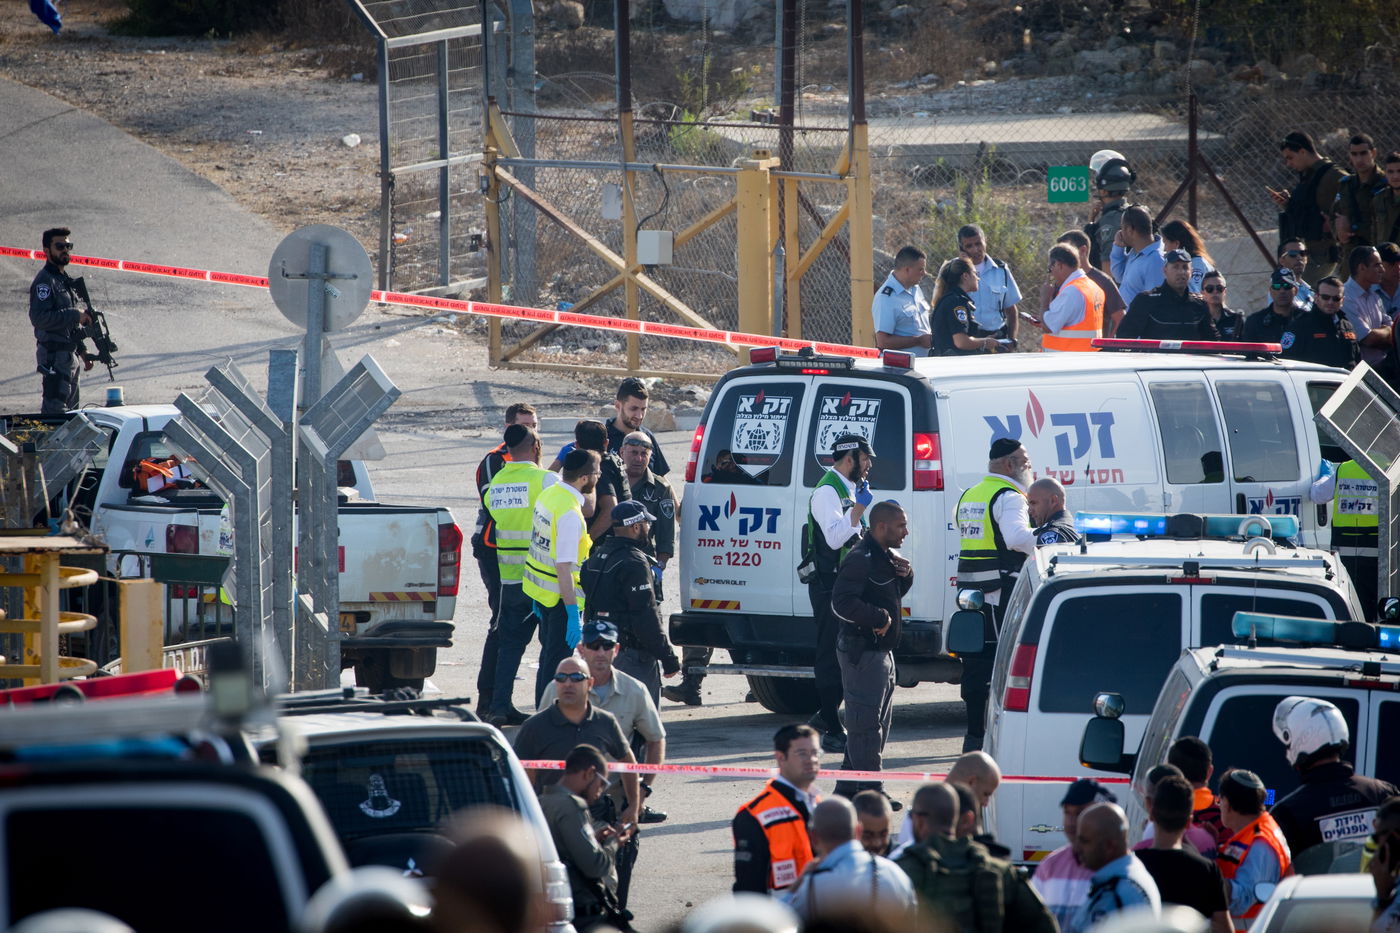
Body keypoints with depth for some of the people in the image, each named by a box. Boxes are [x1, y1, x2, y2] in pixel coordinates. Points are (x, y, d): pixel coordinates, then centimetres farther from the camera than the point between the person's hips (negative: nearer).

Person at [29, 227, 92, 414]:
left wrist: (82, 351, 22)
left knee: (71, 409, 13)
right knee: (55, 411, -12)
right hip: (54, 356, -10)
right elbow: (39, 318, -26)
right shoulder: (44, 281, -13)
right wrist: (75, 315, -24)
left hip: (70, 355, 10)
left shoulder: (64, 280, 17)